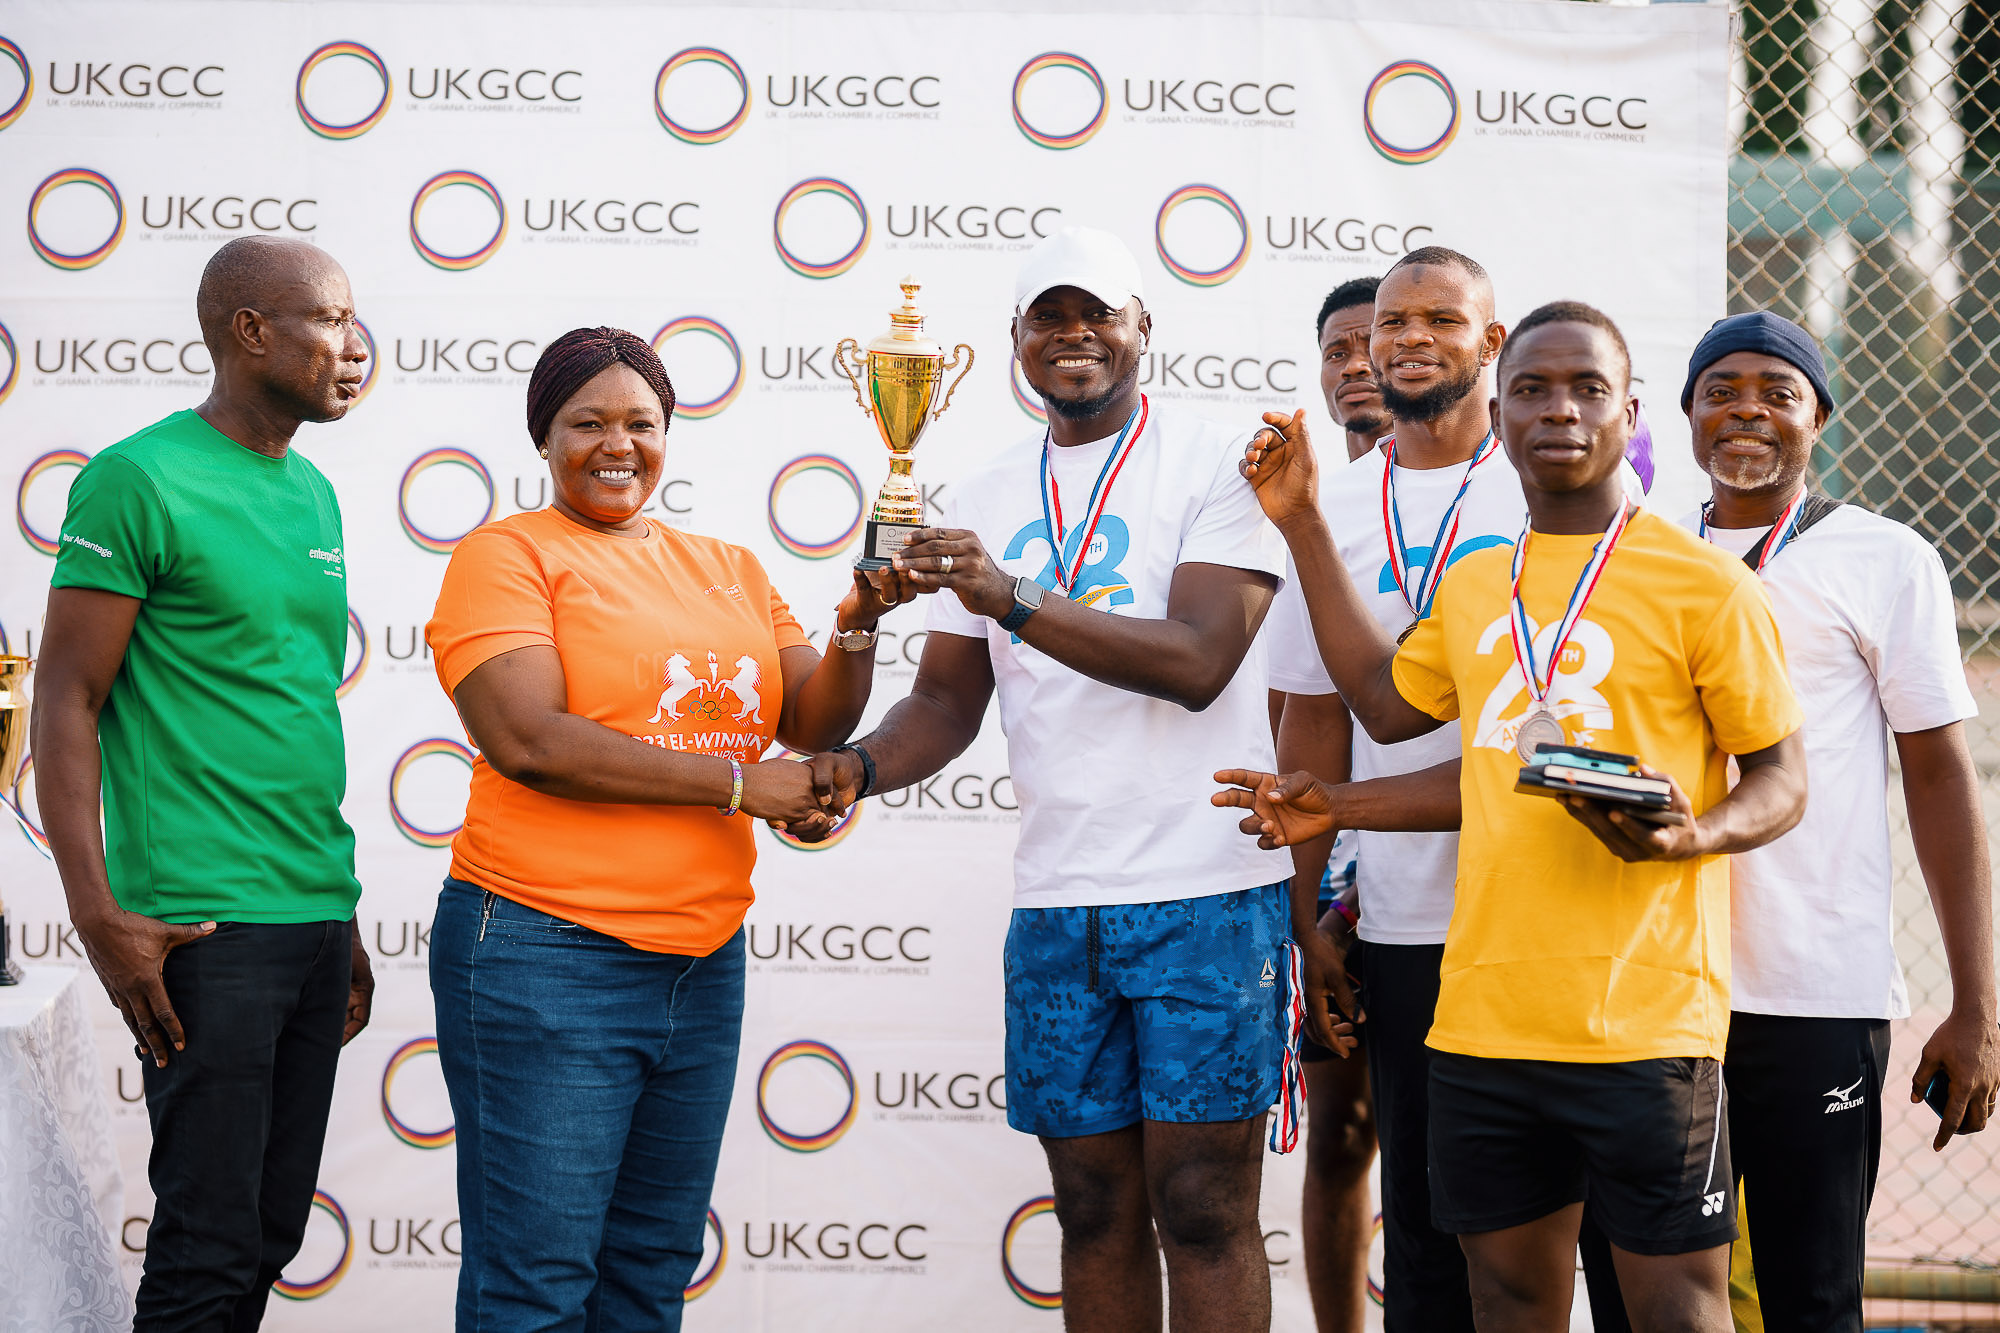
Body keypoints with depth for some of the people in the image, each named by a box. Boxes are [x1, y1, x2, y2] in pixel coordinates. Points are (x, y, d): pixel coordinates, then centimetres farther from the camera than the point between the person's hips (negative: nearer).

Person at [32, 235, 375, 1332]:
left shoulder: (311, 495, 16)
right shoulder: (142, 480, -8)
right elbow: (66, 699, -9)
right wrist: (99, 917, -16)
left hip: (316, 916, 8)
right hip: (206, 926, -8)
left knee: (271, 1236, 11)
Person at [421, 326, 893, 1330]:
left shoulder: (728, 569, 17)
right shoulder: (508, 554, -3)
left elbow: (814, 725, 12)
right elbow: (527, 738, -16)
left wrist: (857, 623, -8)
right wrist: (736, 782, -13)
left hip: (702, 962, 6)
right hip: (546, 956, -6)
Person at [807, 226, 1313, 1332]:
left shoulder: (1217, 463, -3)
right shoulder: (986, 500, 14)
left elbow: (1199, 662, -16)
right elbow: (951, 697, 14)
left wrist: (1014, 599, -25)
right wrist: (862, 765, -8)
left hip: (1208, 893, -5)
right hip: (1054, 903, 5)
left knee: (1203, 1206, -4)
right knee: (1095, 1208, 8)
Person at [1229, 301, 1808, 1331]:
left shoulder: (1702, 582, -3)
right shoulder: (1473, 587, 15)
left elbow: (1782, 780, 1)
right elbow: (1387, 704, 31)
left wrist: (1693, 837, -20)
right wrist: (1301, 524, 29)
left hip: (1643, 1016, -5)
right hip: (1482, 1014, 5)